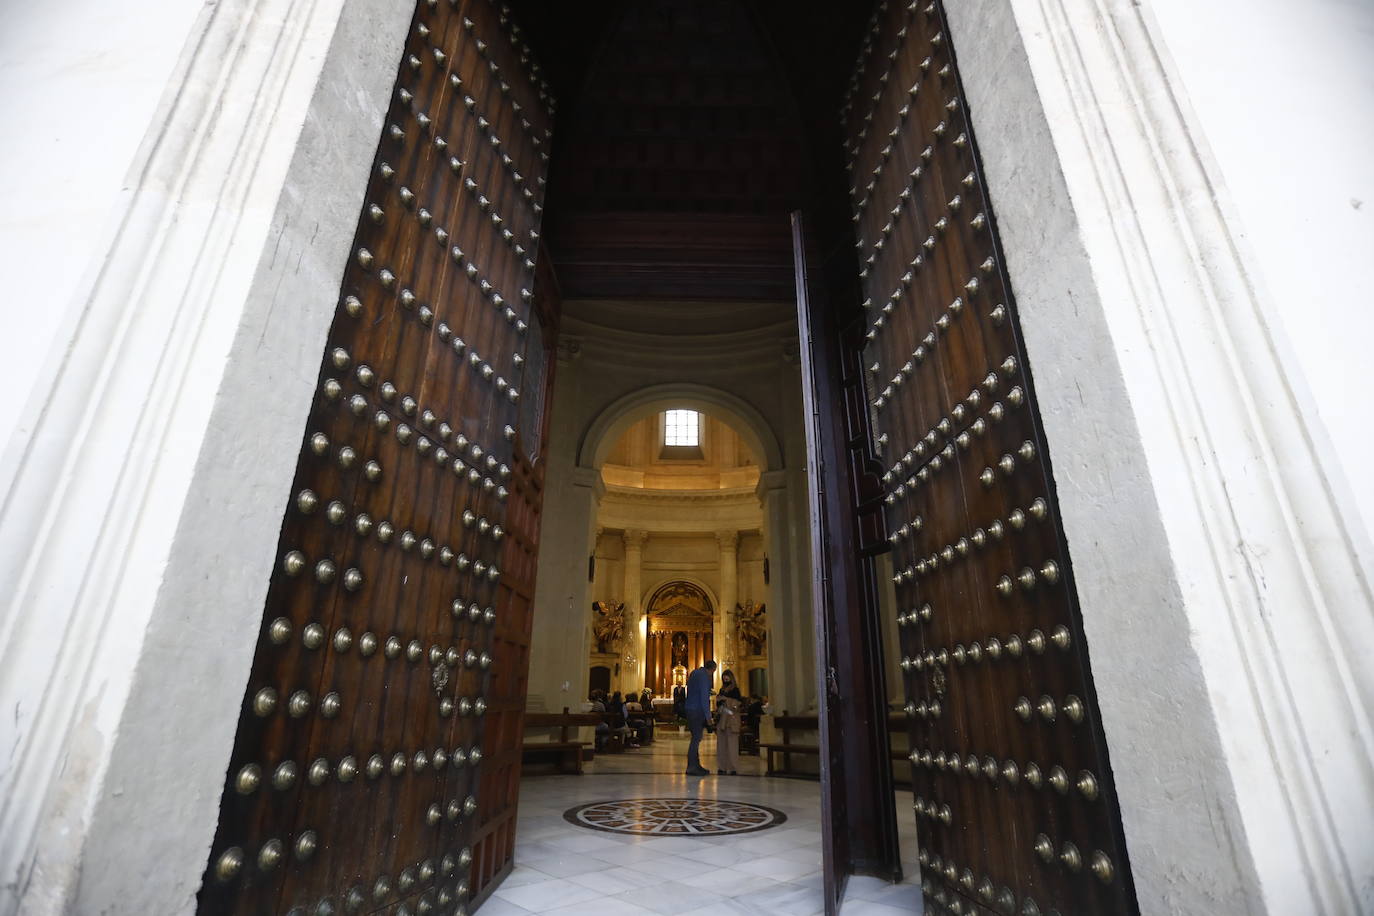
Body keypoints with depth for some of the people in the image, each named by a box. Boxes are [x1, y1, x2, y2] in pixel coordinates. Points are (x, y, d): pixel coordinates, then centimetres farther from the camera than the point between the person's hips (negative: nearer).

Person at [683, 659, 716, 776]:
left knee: (696, 738, 14)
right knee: (696, 738, -5)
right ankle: (692, 767, -3)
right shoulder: (704, 676, -13)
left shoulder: (694, 673, 16)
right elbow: (704, 697, -17)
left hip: (690, 709, 10)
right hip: (697, 710, -10)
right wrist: (708, 715, -16)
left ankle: (695, 765, 19)